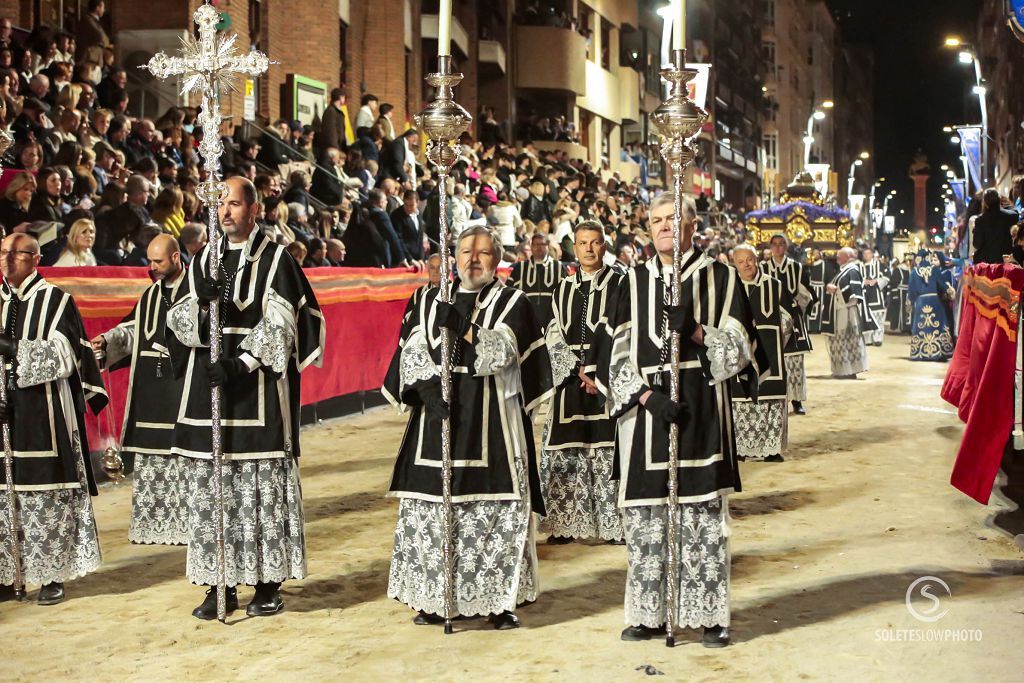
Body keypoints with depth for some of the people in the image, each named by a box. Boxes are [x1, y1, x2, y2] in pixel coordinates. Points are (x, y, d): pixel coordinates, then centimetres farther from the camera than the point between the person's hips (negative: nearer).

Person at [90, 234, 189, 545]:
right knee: (149, 454, 8)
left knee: (183, 452, -6)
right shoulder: (151, 294, 17)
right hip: (150, 387, 7)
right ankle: (152, 522, 15)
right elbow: (133, 329, 16)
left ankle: (184, 523, 1)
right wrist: (108, 341, 1)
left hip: (182, 384, -6)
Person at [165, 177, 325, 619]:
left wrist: (242, 363, -17)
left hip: (258, 388, -4)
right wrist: (202, 303, -13)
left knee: (263, 484, -2)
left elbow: (279, 324, -6)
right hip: (207, 383, 4)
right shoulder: (203, 262, 15)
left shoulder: (276, 260, 2)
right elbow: (182, 323, 9)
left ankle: (269, 583, 7)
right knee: (209, 487, 4)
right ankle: (222, 583, 12)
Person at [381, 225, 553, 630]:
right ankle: (435, 598, 10)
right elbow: (412, 352, 5)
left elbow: (501, 352, -9)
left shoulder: (512, 303, 6)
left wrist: (461, 327, -20)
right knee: (431, 502, 0)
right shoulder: (431, 302, 14)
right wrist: (428, 387, -12)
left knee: (495, 505, -6)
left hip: (491, 420, -2)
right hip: (436, 414, 3)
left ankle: (498, 600, 3)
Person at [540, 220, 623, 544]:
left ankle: (616, 524, 3)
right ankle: (565, 523, 9)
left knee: (609, 451, -5)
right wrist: (579, 371, -6)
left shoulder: (619, 284, 3)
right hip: (570, 380, 3)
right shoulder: (563, 290, 14)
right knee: (564, 453, 1)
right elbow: (555, 337, 8)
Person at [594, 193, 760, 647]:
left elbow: (741, 347, 1)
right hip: (644, 409, 2)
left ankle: (710, 615, 9)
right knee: (644, 514, 2)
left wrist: (697, 331, -17)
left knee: (704, 513, -1)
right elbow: (615, 353, 5)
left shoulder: (719, 277, 6)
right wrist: (647, 395, -10)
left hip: (701, 411, -2)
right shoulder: (634, 282, 10)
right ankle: (650, 613, 13)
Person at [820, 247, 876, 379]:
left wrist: (835, 289, -17)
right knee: (842, 341, 10)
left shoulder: (852, 271, -12)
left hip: (847, 311, -10)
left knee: (847, 340, -7)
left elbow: (852, 291, -22)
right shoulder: (844, 270, 18)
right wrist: (831, 287, 3)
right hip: (841, 311, 10)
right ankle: (843, 370, 13)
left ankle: (849, 370, -3)